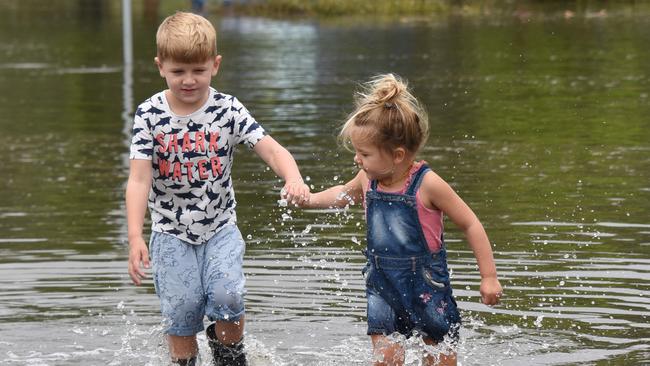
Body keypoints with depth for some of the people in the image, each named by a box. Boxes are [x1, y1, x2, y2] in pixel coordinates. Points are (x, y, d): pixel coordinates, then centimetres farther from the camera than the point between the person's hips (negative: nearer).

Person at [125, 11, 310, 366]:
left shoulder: (228, 109, -7)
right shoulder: (150, 114, -9)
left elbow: (270, 149, -16)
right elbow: (139, 179, -14)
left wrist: (294, 179, -38)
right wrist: (135, 237, -25)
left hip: (220, 228, 0)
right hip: (171, 233, 0)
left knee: (227, 297, -17)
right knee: (180, 313, -2)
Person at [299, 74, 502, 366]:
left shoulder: (426, 184, -20)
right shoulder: (368, 180, -4)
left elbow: (470, 224, -12)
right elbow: (344, 194, 24)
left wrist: (489, 276, -11)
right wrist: (310, 200, 11)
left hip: (427, 284, -4)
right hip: (383, 285, 4)